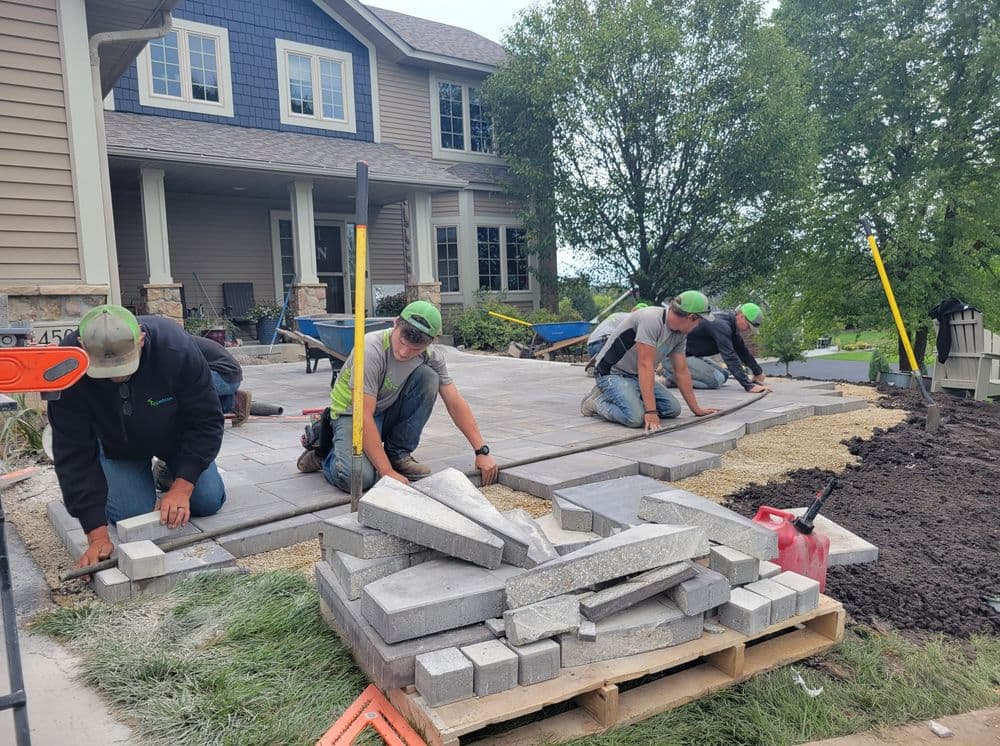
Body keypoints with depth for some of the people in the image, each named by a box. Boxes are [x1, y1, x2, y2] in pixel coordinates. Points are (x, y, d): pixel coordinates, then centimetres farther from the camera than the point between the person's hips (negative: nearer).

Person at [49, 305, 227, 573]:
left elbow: (205, 420, -27)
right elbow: (74, 453, -30)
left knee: (207, 503, -9)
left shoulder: (176, 347, -38)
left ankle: (170, 474, 24)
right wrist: (97, 535, -34)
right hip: (116, 446, 0)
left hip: (177, 435, 0)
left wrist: (182, 487, -35)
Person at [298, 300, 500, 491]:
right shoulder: (371, 350, -32)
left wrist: (482, 451, -13)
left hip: (390, 410, 5)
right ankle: (323, 454, 5)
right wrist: (387, 473, -36)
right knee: (357, 478, -32)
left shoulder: (432, 355, -14)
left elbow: (455, 404, -8)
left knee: (428, 377, -21)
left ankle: (398, 453, -7)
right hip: (352, 413, -5)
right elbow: (363, 416, -34)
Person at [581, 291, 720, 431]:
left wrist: (696, 409, 9)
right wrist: (651, 412, -34)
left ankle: (627, 398, 12)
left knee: (673, 409, -3)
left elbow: (681, 371, 8)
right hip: (612, 373, -9)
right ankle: (597, 400, -3)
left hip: (636, 376, 9)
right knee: (636, 418, -29)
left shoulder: (680, 334, 0)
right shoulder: (651, 319, -29)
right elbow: (645, 365, -32)